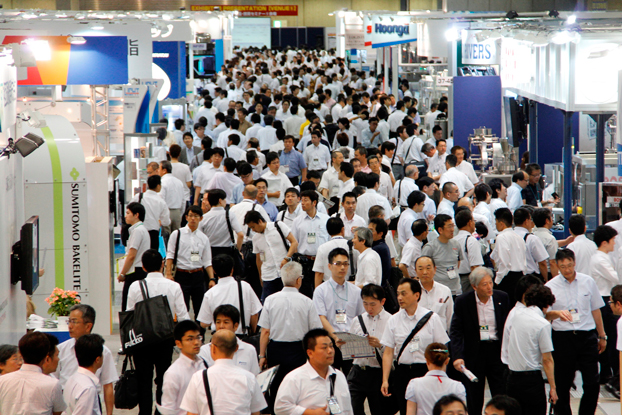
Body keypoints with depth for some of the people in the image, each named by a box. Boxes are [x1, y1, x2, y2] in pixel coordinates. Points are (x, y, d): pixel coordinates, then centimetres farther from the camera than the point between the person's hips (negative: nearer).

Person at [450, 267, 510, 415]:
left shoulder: (502, 298, -2)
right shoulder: (463, 301, -8)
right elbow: (456, 331, -6)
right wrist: (457, 356, -18)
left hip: (498, 351, 1)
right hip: (474, 352, -1)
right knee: (474, 402, 9)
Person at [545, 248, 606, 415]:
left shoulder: (588, 282, 7)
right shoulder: (550, 287, 0)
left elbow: (596, 309, 15)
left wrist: (602, 335, 18)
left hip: (587, 337, 1)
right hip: (563, 337, -1)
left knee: (592, 383, -1)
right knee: (562, 384, 6)